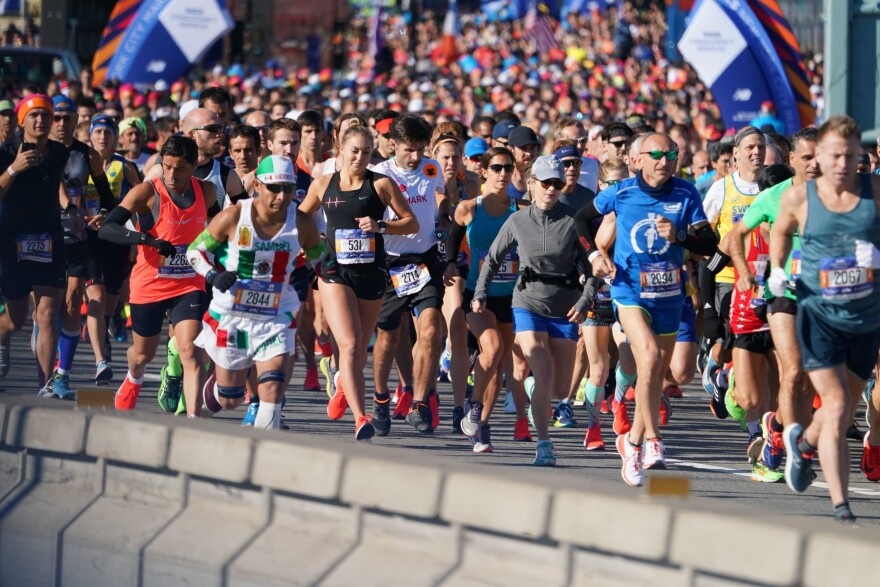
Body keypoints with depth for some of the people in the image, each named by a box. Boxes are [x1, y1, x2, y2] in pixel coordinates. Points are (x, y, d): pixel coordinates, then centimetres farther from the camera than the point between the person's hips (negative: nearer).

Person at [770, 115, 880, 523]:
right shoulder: (798, 198, -3)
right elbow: (781, 231, 18)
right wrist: (777, 270, 9)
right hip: (819, 314, -2)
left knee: (845, 410, 16)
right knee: (836, 405, -16)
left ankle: (803, 443, 49)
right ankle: (840, 504, -13)